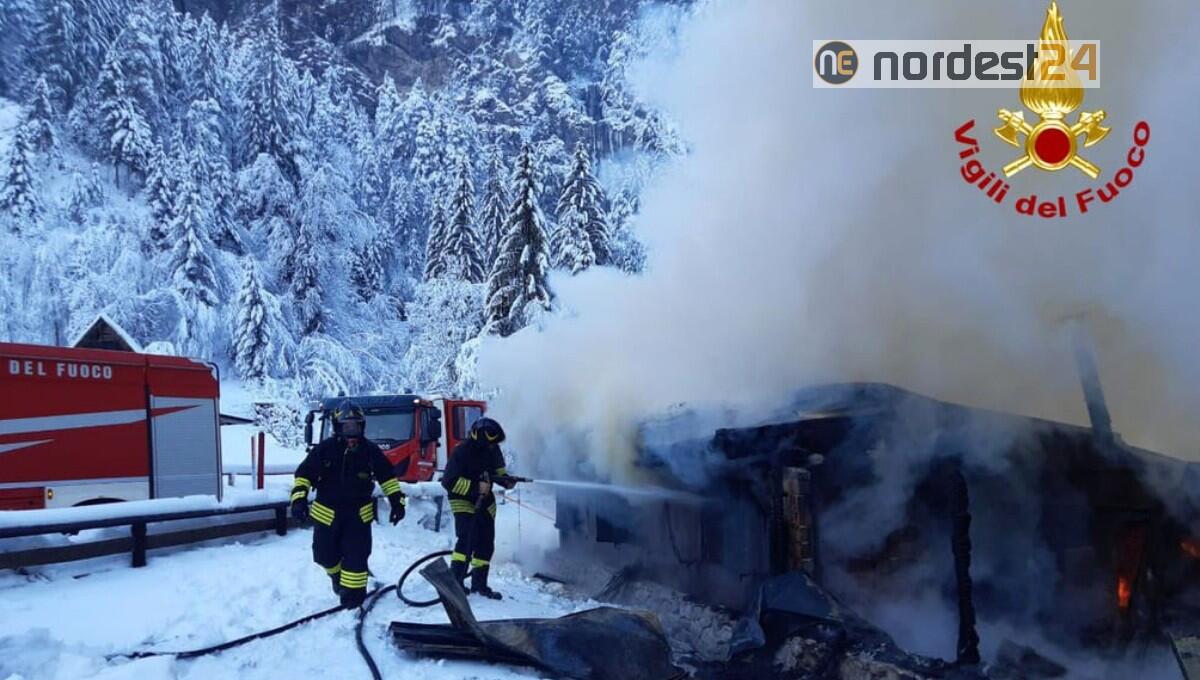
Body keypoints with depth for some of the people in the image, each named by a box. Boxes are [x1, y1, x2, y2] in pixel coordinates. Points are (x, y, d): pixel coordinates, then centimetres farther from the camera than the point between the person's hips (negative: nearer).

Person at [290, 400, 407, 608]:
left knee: (356, 557, -7)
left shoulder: (370, 450, -3)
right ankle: (338, 577, 45)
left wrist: (397, 501, 0)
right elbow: (304, 474, -9)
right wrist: (299, 498, -22)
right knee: (326, 556, 13)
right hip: (327, 513, 0)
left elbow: (388, 476, 5)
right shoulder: (324, 449, -9)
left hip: (359, 513, 0)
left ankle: (353, 595, 5)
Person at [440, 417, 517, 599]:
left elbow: (498, 470, 13)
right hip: (463, 500, -6)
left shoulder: (493, 450, -6)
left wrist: (506, 480, -8)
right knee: (467, 539, -23)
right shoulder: (462, 452, -24)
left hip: (485, 501, 7)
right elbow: (449, 481, -26)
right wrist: (475, 487, -32)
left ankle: (479, 584, 22)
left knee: (487, 543, 9)